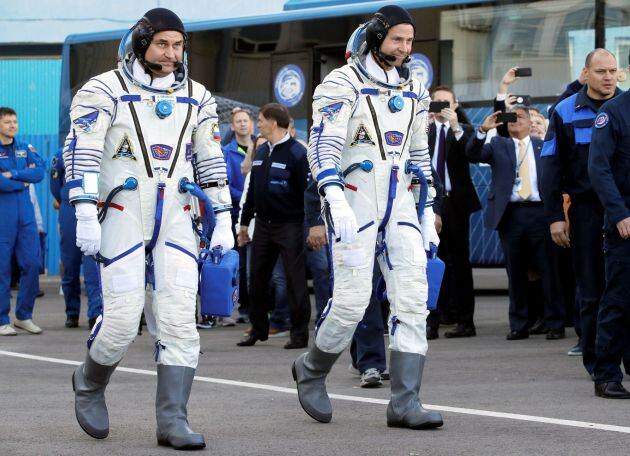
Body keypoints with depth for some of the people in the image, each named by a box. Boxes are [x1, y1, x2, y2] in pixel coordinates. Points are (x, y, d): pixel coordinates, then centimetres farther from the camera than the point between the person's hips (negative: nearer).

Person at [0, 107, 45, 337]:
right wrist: (23, 182, -4)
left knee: (32, 264, 1)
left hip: (26, 215, 4)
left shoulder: (26, 149, 12)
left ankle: (23, 316, 13)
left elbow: (39, 172, -3)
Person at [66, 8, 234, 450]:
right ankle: (90, 383, 22)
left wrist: (224, 221, 11)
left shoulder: (196, 98, 10)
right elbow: (81, 153, -10)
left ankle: (172, 420, -4)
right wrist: (86, 216, -18)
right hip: (122, 215, -4)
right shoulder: (105, 91, -5)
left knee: (180, 318, -6)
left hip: (175, 220, 4)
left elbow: (211, 161, 15)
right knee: (123, 318, -8)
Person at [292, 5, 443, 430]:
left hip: (400, 203, 6)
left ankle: (405, 403, -5)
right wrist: (334, 199, -31)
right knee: (352, 298, -9)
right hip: (355, 201, -6)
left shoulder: (413, 90, 14)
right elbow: (324, 145, -17)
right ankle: (311, 370, 19)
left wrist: (428, 211, 18)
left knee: (413, 298, -5)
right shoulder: (342, 84, -6)